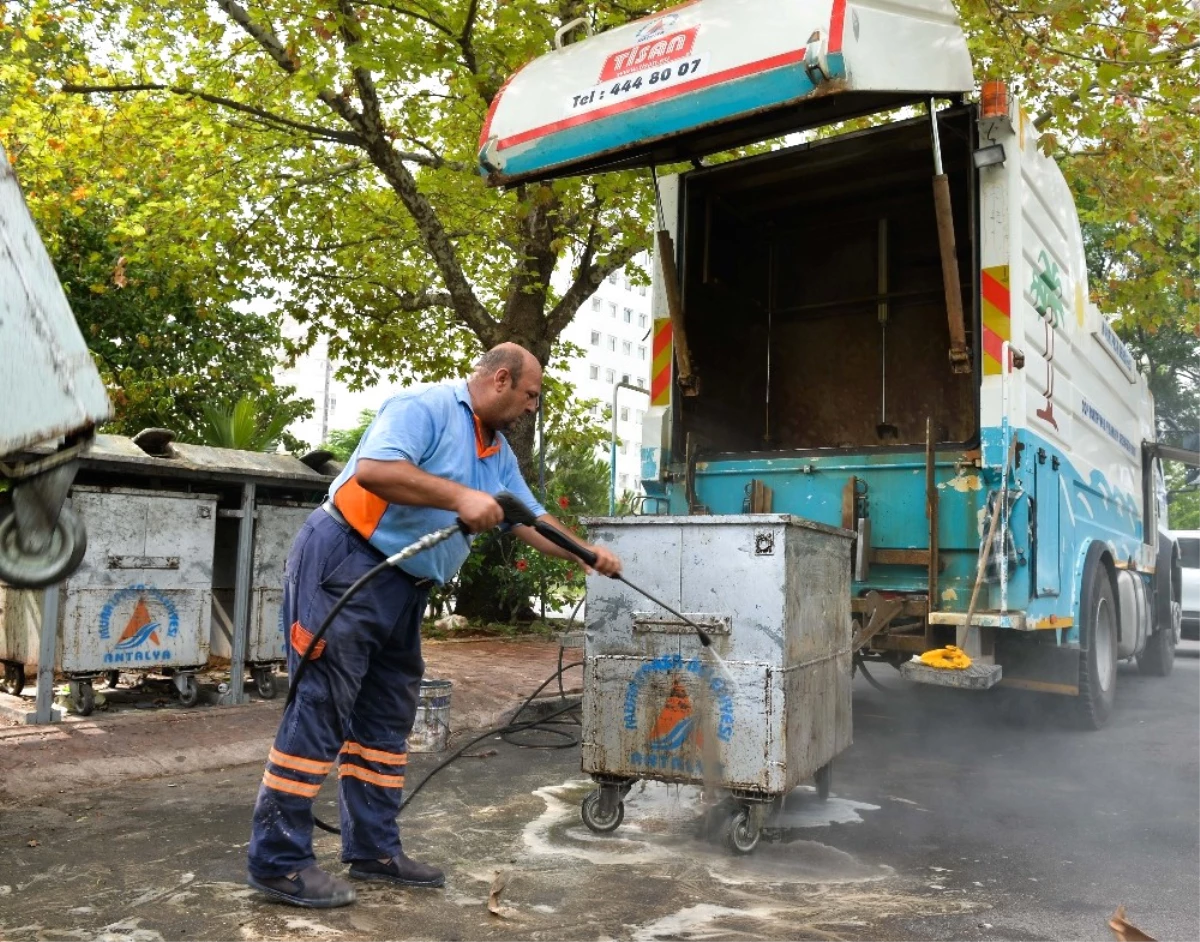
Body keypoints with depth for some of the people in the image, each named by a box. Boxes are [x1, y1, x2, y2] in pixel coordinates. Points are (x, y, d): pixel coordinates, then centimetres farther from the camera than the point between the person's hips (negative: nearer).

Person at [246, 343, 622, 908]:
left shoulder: (498, 454, 16)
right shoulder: (426, 408, -12)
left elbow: (531, 520, 21)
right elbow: (372, 469, -27)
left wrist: (588, 555, 14)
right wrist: (460, 496, -29)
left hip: (404, 587, 10)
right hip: (345, 563, -9)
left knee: (387, 720, 11)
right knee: (319, 711, -7)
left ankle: (373, 850, 21)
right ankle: (278, 861, 3)